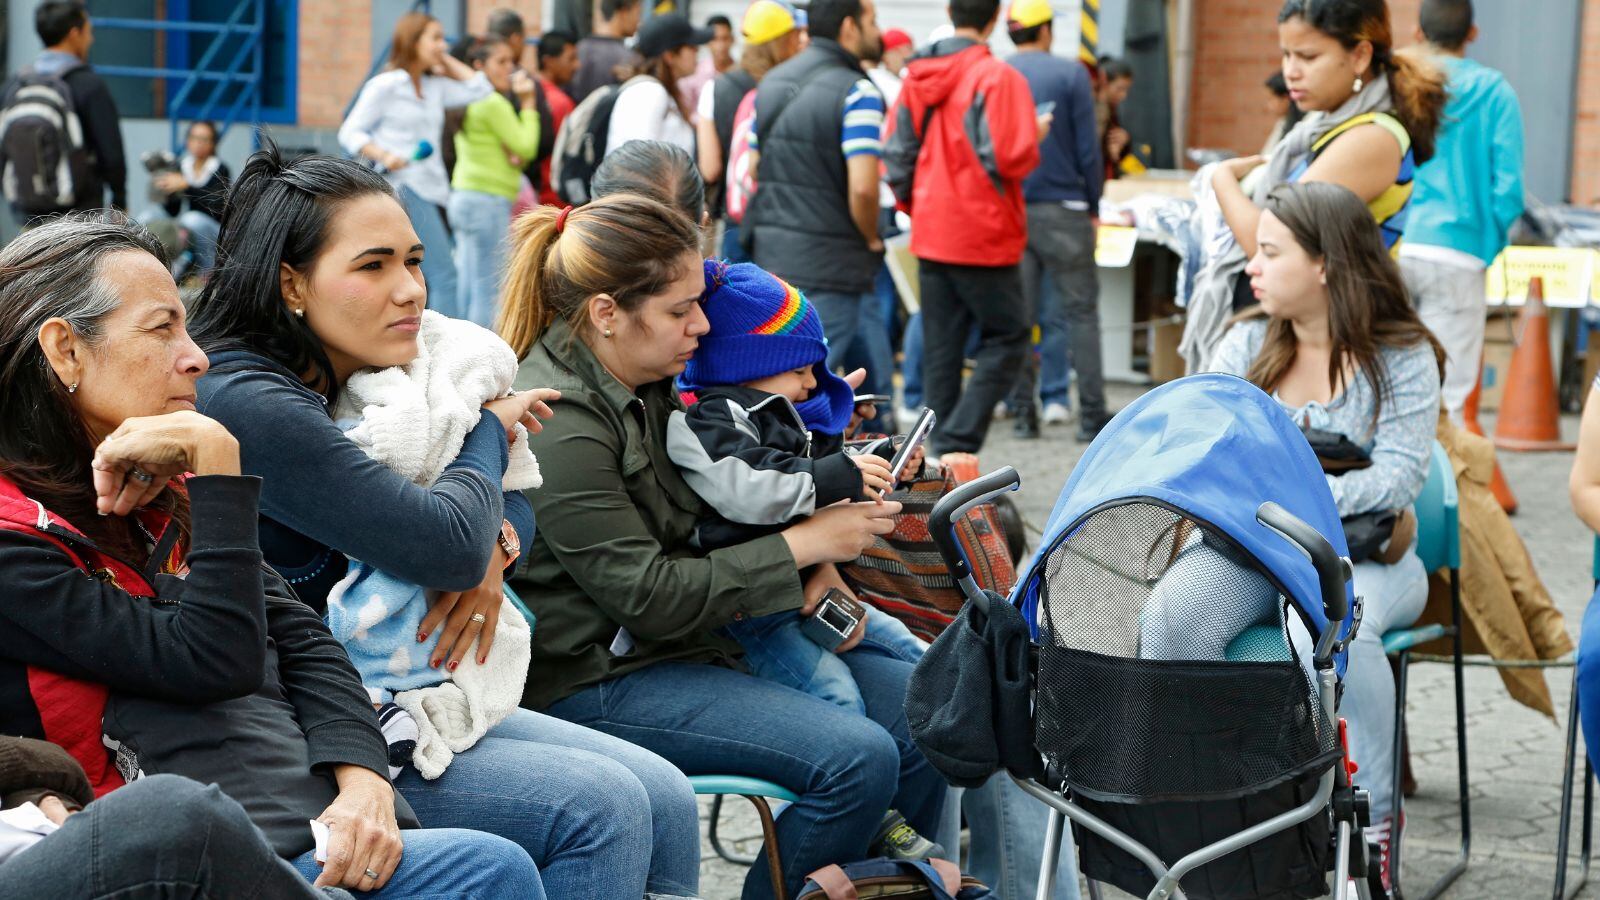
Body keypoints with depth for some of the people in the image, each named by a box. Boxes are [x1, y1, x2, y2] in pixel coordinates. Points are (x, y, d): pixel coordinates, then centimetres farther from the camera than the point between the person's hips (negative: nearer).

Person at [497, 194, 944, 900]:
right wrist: (803, 546, -15)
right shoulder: (558, 425, -21)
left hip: (697, 634, 9)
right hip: (601, 678, -9)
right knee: (859, 759, -22)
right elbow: (650, 597, -21)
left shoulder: (644, 388, 7)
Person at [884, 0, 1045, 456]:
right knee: (1006, 340, 4)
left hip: (931, 235, 6)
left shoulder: (917, 76, 7)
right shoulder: (997, 77, -14)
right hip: (984, 236, -6)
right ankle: (957, 444, -7)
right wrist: (1035, 136, 0)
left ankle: (942, 453, 13)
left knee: (940, 350, 11)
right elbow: (1010, 157, -21)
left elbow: (897, 153, 10)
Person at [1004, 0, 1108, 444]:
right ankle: (1092, 415, 0)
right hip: (1062, 208, -3)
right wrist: (1093, 207, 5)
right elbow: (1087, 149, -5)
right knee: (1080, 311, 2)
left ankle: (1022, 411, 9)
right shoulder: (1070, 74, -5)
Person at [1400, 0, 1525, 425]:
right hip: (1456, 253, -2)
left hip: (1389, 249, 2)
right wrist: (1489, 246, 10)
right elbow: (1508, 187, -4)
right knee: (1447, 391, 0)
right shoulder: (1495, 93, 3)